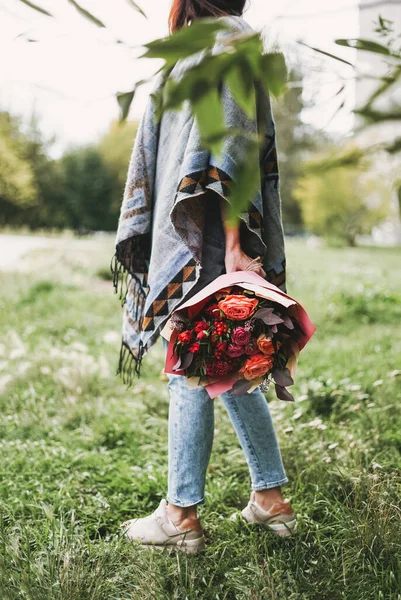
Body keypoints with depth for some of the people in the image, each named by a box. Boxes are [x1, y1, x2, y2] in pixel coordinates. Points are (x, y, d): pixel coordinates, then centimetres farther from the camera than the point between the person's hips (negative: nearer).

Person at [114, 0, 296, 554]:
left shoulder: (219, 45, -5)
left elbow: (229, 152, -17)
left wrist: (231, 245, -25)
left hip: (203, 244, -10)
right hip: (192, 242, 10)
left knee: (190, 370, -5)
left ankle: (182, 515, 4)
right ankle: (272, 498, 19)